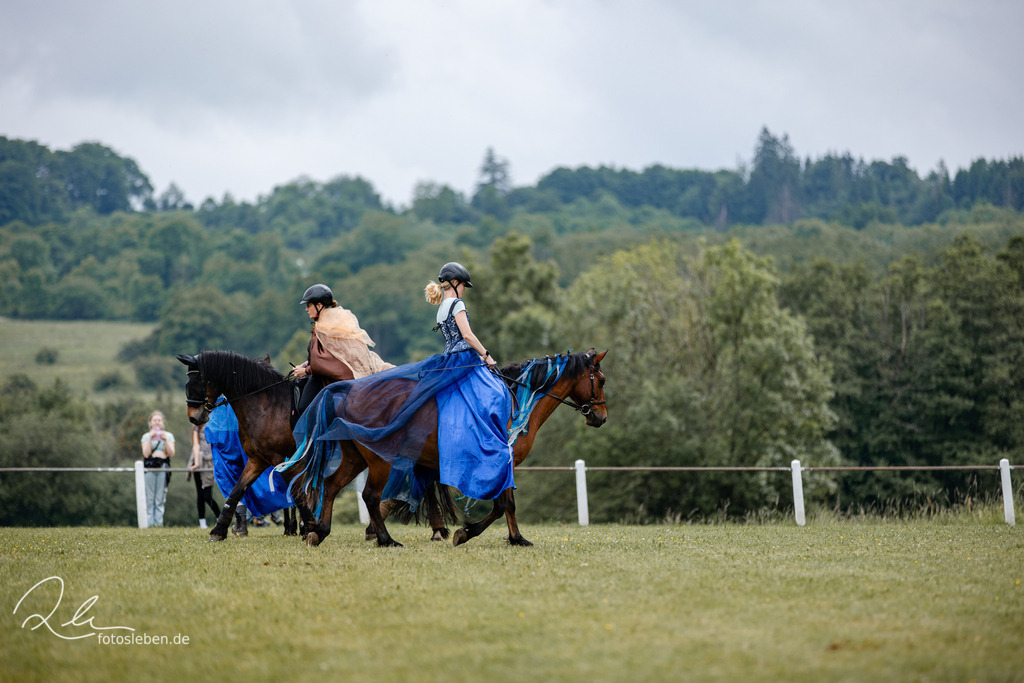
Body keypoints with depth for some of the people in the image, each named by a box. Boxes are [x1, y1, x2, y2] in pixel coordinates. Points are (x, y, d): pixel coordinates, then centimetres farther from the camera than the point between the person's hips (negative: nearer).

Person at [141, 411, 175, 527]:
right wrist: (150, 439, -9)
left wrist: (165, 441, -8)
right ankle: (149, 522, -5)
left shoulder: (168, 436, 13)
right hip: (149, 466, -1)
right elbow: (146, 454, -4)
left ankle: (158, 522, -1)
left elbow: (172, 454, 3)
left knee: (160, 498, -2)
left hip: (163, 466, 1)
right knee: (149, 497, -6)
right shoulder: (146, 436, 10)